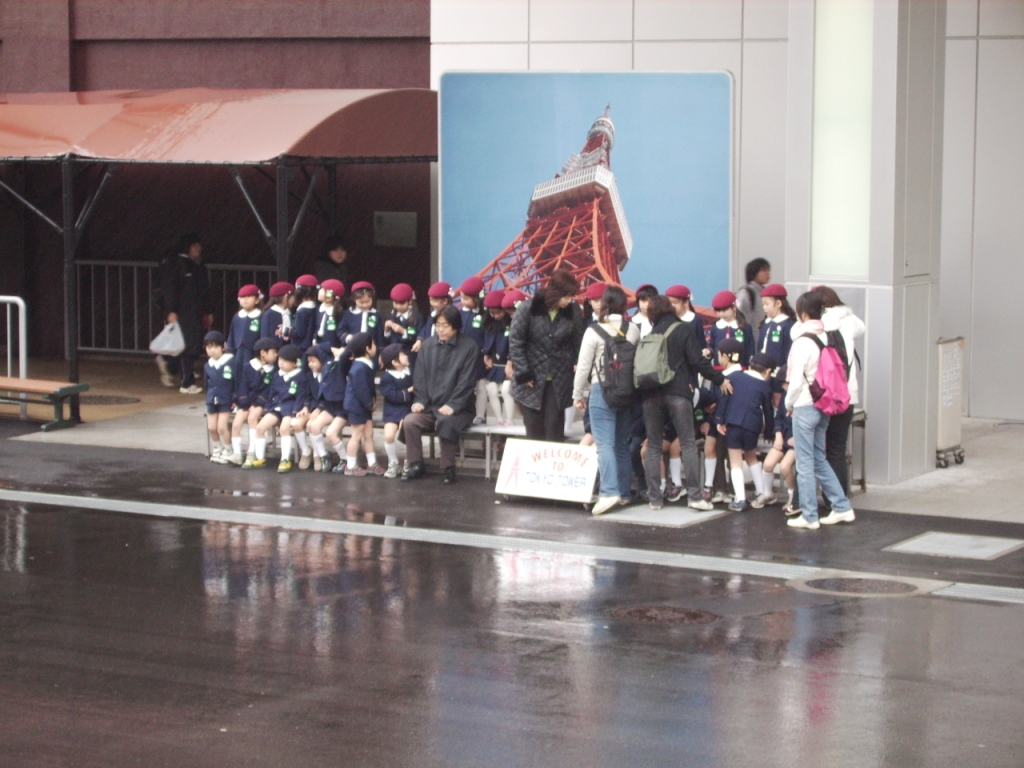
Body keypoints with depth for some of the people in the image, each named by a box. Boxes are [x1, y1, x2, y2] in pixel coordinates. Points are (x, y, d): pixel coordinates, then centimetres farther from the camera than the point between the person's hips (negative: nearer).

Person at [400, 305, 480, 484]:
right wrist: (419, 401, -6)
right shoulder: (427, 345, 11)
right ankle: (416, 465, -8)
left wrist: (453, 405, -19)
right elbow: (420, 376, 9)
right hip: (429, 406, 4)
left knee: (446, 424, -36)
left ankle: (448, 468, -19)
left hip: (457, 409, -4)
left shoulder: (469, 347, -2)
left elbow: (466, 380, -9)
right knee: (410, 421, -24)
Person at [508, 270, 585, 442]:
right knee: (534, 430, 3)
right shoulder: (530, 309, -11)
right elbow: (515, 341, -6)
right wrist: (523, 373, -8)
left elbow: (578, 343, 2)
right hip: (532, 380, -1)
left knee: (554, 432, -1)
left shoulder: (573, 311, -5)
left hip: (559, 381, 1)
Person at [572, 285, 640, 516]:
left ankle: (609, 491, -21)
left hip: (602, 391, -4)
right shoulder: (634, 330, 2)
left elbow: (583, 366, -5)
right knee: (622, 443, 14)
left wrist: (578, 394, 6)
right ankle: (623, 491, 18)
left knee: (605, 443, -8)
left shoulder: (594, 331, -8)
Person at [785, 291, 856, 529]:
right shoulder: (828, 338, 4)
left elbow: (796, 381, -16)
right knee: (819, 459, 18)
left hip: (805, 406, -7)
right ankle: (842, 507, 18)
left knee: (805, 462, 1)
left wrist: (789, 403, -1)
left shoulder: (803, 342, -15)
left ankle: (809, 516, 6)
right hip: (824, 404, 7)